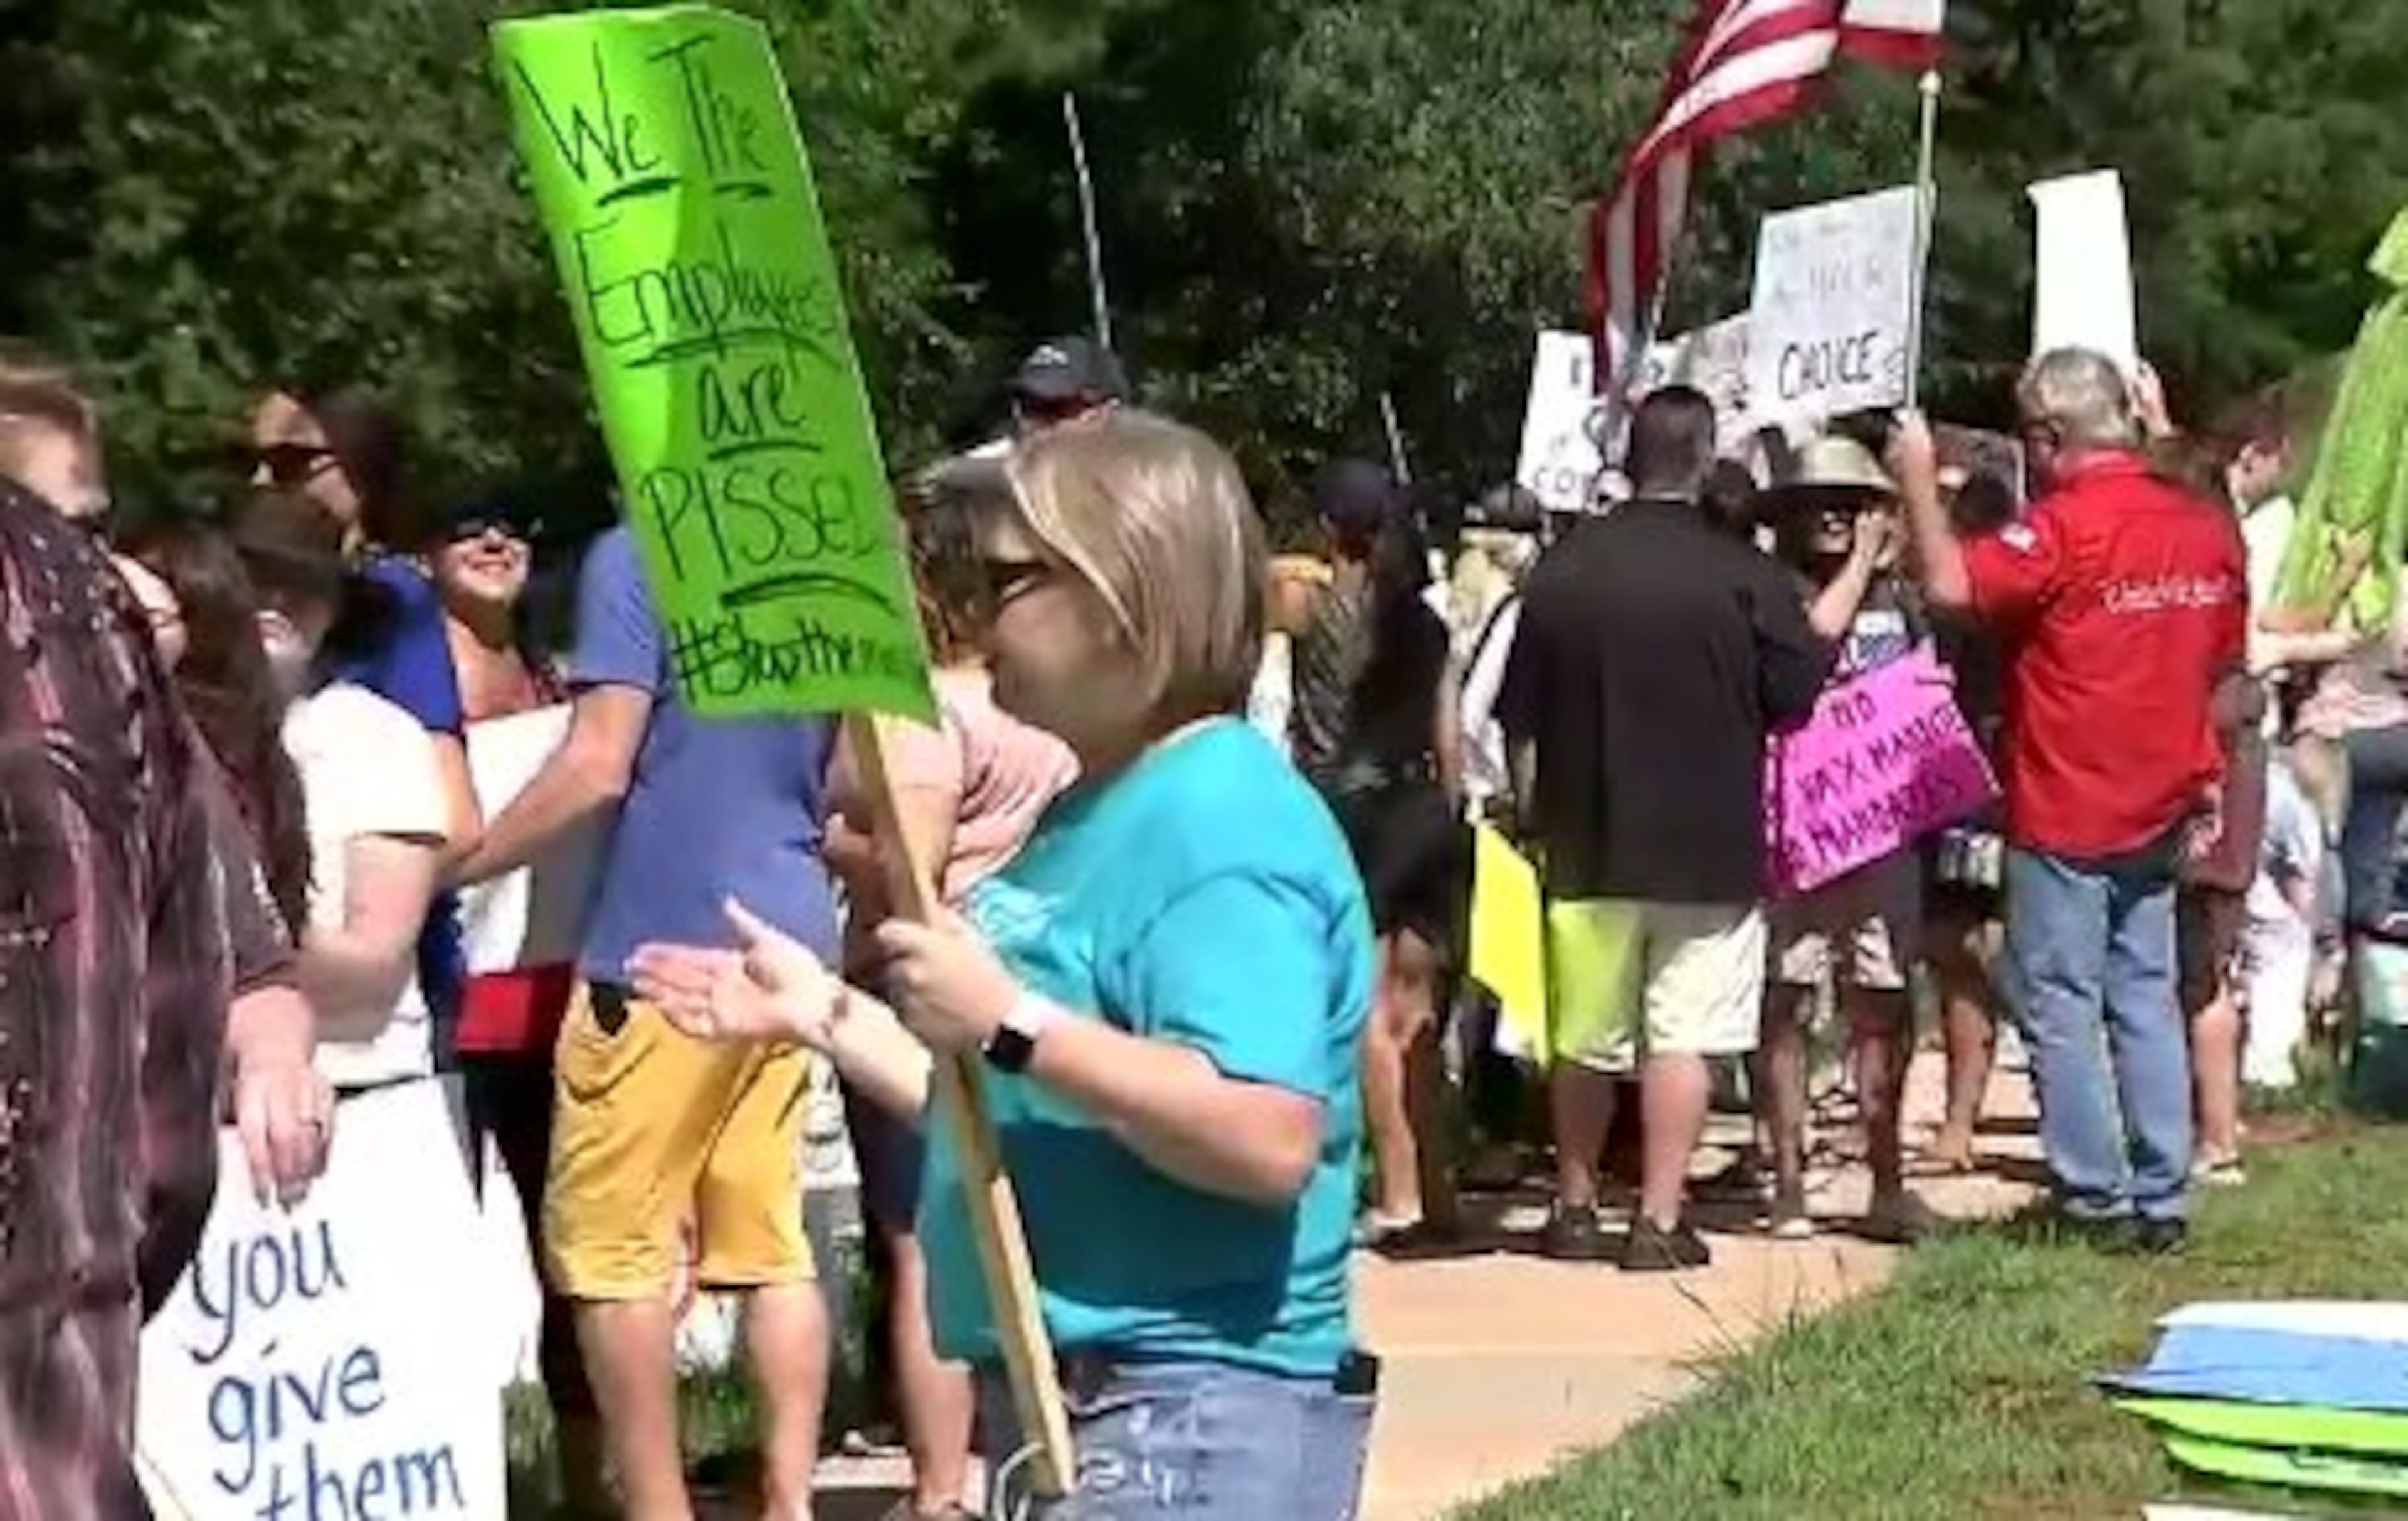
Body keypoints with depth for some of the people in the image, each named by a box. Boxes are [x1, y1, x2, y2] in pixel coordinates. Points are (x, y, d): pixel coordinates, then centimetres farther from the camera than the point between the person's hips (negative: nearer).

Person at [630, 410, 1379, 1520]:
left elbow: (1270, 1139, -30)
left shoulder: (1220, 825, -18)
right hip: (1069, 1408, 11)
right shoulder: (1096, 815, 15)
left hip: (1190, 1420, -11)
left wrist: (1009, 1021, -28)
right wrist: (822, 1011, 21)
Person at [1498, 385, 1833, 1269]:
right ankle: (1660, 1221, -4)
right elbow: (1800, 694, -4)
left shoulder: (1561, 570, 0)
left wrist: (1534, 816, 18)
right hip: (1709, 846, -3)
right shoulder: (1743, 574, -11)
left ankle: (1575, 1210, 24)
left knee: (1586, 1038, 14)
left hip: (1588, 843, 4)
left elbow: (1520, 722, 6)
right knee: (1683, 1035, -1)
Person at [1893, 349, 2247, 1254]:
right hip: (2157, 812, 7)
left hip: (2064, 816, -7)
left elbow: (1951, 584, -30)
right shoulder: (2206, 529, 5)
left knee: (2061, 1008, 1)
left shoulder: (2066, 528, -18)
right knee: (2146, 999, 12)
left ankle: (2099, 1200, 2)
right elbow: (2223, 664, 14)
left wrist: (1918, 478, -17)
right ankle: (2163, 1202, 13)